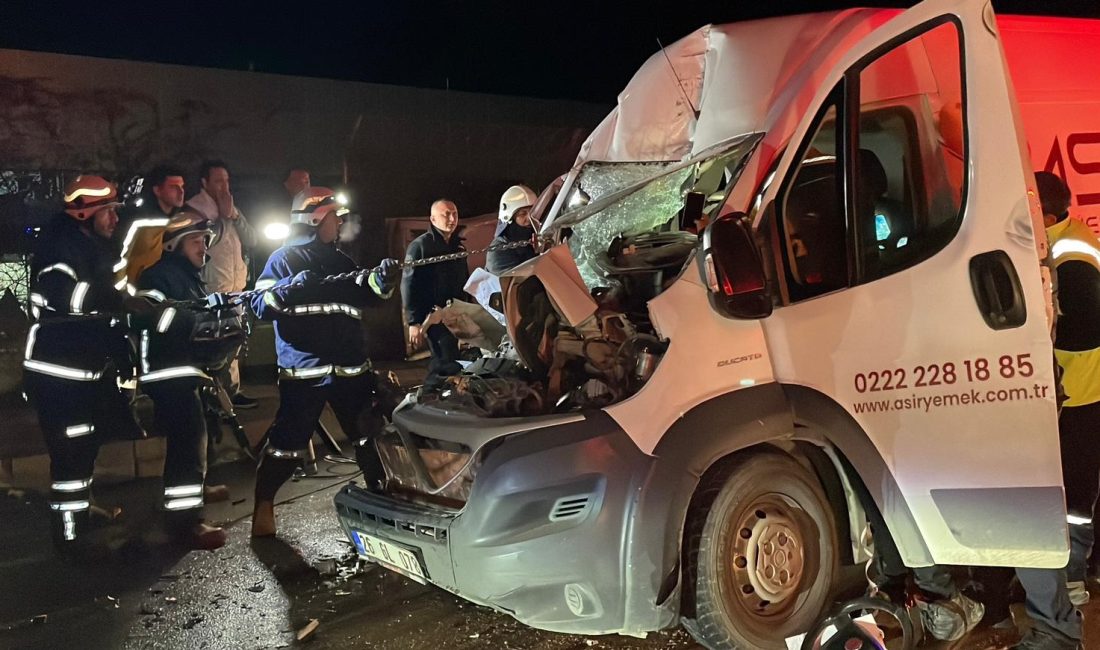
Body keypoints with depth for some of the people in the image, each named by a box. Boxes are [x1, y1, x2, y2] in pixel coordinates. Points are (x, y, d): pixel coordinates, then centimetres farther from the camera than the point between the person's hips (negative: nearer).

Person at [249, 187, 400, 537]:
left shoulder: (339, 259, 16)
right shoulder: (284, 259, -1)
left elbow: (362, 295, 20)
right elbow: (260, 306, -8)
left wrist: (380, 278, 0)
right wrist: (291, 288, -25)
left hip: (350, 364, 6)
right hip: (303, 369, -6)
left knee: (370, 432, 12)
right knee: (288, 440, -2)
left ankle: (380, 492, 29)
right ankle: (263, 505, 16)